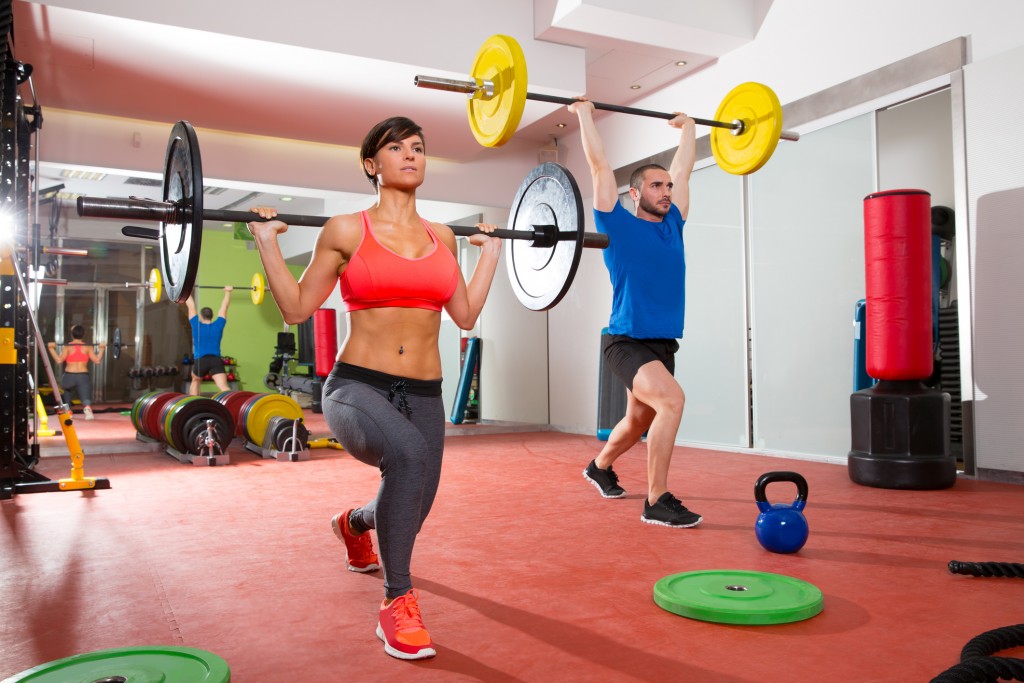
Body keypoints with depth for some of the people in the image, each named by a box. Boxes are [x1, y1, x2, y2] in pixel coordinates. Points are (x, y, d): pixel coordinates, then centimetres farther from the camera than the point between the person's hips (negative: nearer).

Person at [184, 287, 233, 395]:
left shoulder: (196, 325, 8)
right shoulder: (218, 326, 11)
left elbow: (191, 306, 17)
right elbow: (224, 307, 22)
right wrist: (228, 292, 31)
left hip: (200, 361, 0)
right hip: (216, 361, 0)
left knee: (196, 382, 28)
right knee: (223, 387, -15)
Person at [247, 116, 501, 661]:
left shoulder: (442, 238, 9)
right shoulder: (346, 230, -2)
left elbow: (466, 316, 15)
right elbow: (296, 309, 3)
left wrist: (490, 253, 19)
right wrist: (268, 243, -5)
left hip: (424, 395, 5)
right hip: (357, 388, -5)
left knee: (408, 513, 14)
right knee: (409, 452, -38)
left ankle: (354, 523, 56)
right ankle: (397, 602, -18)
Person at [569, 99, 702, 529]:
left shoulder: (672, 225, 9)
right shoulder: (619, 226, -5)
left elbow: (683, 170, 22)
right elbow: (599, 166, -3)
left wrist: (687, 128, 31)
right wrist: (584, 115, 4)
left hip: (664, 345, 7)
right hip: (627, 342, -7)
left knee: (639, 424, 19)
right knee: (672, 400, -27)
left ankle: (600, 468, 48)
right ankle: (657, 502, -15)